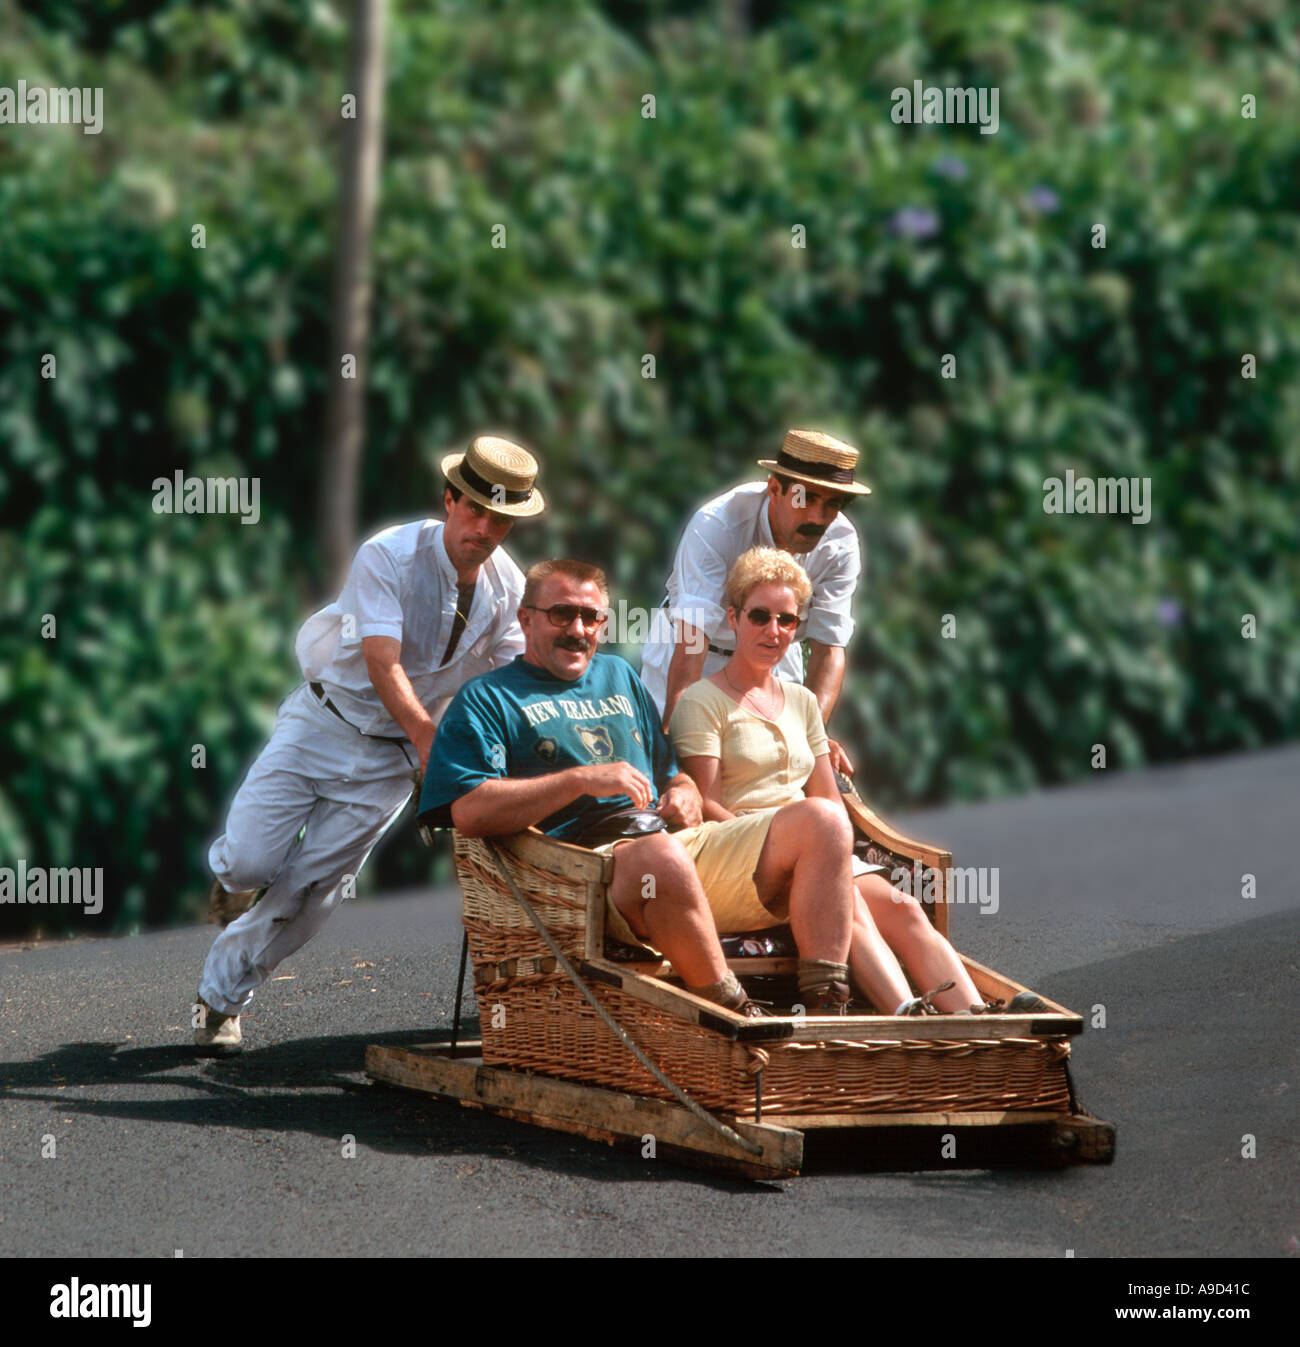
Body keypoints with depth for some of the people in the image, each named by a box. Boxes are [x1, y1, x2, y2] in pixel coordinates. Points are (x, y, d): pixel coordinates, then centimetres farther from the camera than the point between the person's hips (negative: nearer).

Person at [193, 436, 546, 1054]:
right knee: (249, 864, -13)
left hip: (392, 754, 3)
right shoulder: (388, 556, -18)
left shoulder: (509, 589, -4)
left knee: (313, 888, -3)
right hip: (325, 718, -3)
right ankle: (234, 872, 25)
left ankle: (222, 996, 14)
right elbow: (384, 665, -27)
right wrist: (430, 738, -41)